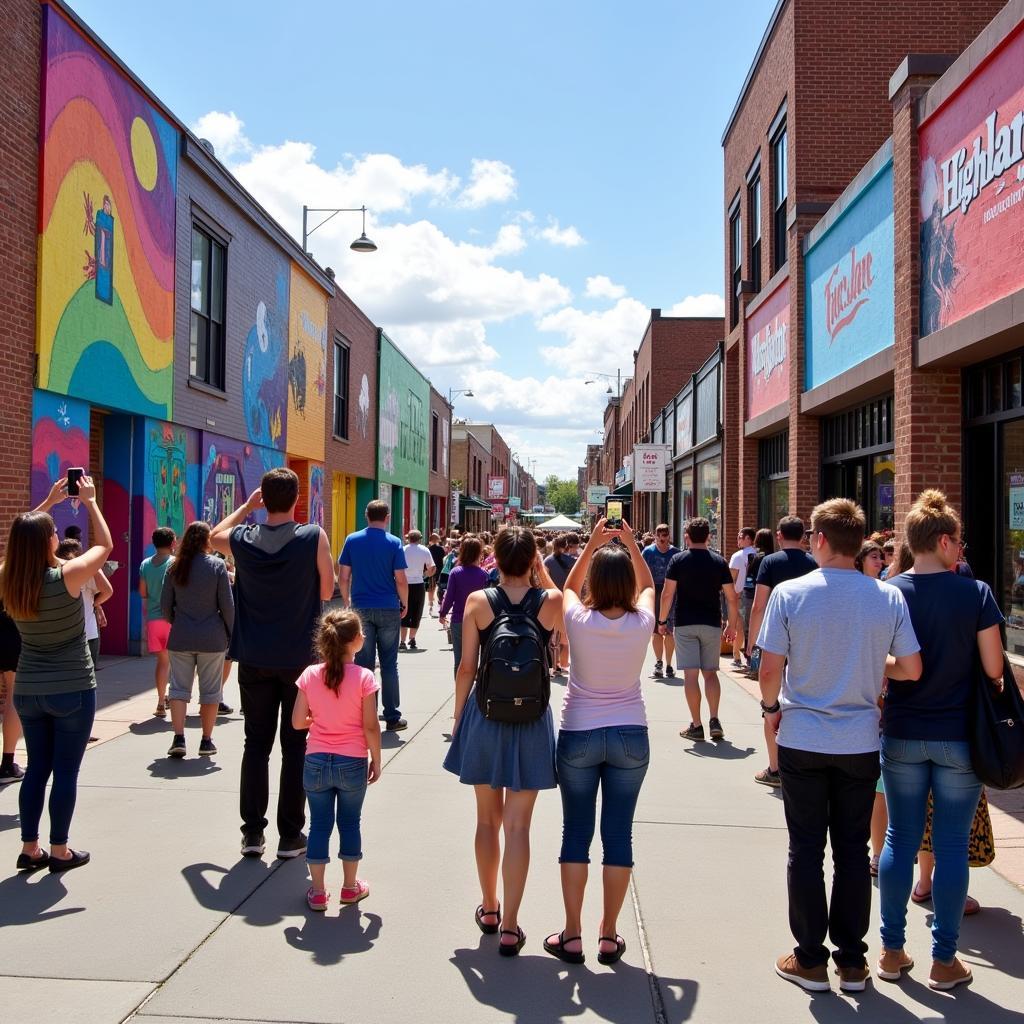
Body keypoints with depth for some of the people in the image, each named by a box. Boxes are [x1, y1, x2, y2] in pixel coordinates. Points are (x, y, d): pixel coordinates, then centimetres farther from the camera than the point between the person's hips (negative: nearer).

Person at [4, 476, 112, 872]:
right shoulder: (66, 577, -18)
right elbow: (105, 545, -3)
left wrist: (48, 503, 21)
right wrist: (90, 501, 6)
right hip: (72, 690, -5)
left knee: (37, 769, 14)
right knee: (65, 771, 4)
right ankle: (59, 851, 12)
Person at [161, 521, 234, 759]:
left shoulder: (175, 568, 3)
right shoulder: (217, 565, -5)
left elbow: (165, 604, 7)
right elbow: (227, 604, -6)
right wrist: (231, 633, 6)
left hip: (181, 638, 2)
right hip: (212, 638, -2)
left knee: (179, 688, 7)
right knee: (210, 690, 7)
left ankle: (179, 738, -2)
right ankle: (206, 741, 11)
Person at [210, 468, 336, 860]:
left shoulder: (243, 538, -4)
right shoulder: (314, 537, -12)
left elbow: (212, 537, 20)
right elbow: (326, 591, -3)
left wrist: (246, 507, 21)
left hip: (254, 659, 2)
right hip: (300, 658, -2)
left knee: (256, 744, 12)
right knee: (295, 746, 6)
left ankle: (252, 832, 17)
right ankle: (290, 835, 12)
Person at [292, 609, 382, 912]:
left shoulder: (310, 675, -6)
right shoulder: (363, 677, -14)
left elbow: (297, 722, -2)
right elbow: (371, 727, -12)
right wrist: (376, 761, 1)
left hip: (316, 762, 2)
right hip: (352, 763, -2)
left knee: (319, 824, 12)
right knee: (350, 823, 14)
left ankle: (317, 892, 18)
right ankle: (350, 886, 27)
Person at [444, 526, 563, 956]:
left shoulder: (478, 601, -7)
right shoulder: (550, 601, -6)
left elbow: (466, 667, -5)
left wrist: (458, 719, 5)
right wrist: (542, 571, 14)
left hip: (484, 717, 1)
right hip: (531, 722, -1)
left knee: (487, 819, 17)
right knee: (517, 826, 5)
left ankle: (489, 909, 33)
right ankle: (509, 927, 7)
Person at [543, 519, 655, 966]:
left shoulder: (579, 620, -13)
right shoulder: (641, 623, -10)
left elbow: (569, 586, 11)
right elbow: (648, 585, 13)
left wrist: (593, 543, 10)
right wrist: (630, 542, 13)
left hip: (578, 736, -1)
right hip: (630, 736, 1)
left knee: (576, 832, 7)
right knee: (619, 834, 7)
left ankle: (572, 936, 12)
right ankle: (609, 937, 15)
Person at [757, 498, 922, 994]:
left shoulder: (789, 593, -12)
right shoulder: (889, 598, -6)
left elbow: (771, 668, -11)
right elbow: (911, 669, -3)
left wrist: (771, 706, 8)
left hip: (802, 740, -2)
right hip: (860, 743, 2)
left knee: (806, 849, 9)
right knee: (852, 850, 13)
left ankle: (810, 960, 19)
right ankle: (852, 962, 23)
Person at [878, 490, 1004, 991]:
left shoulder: (888, 593, -5)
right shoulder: (976, 593, -10)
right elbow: (994, 669, -7)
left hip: (901, 734, 2)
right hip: (958, 737, -2)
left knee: (901, 838, 12)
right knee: (951, 845, 8)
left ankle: (892, 950, 21)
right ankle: (944, 959, 18)